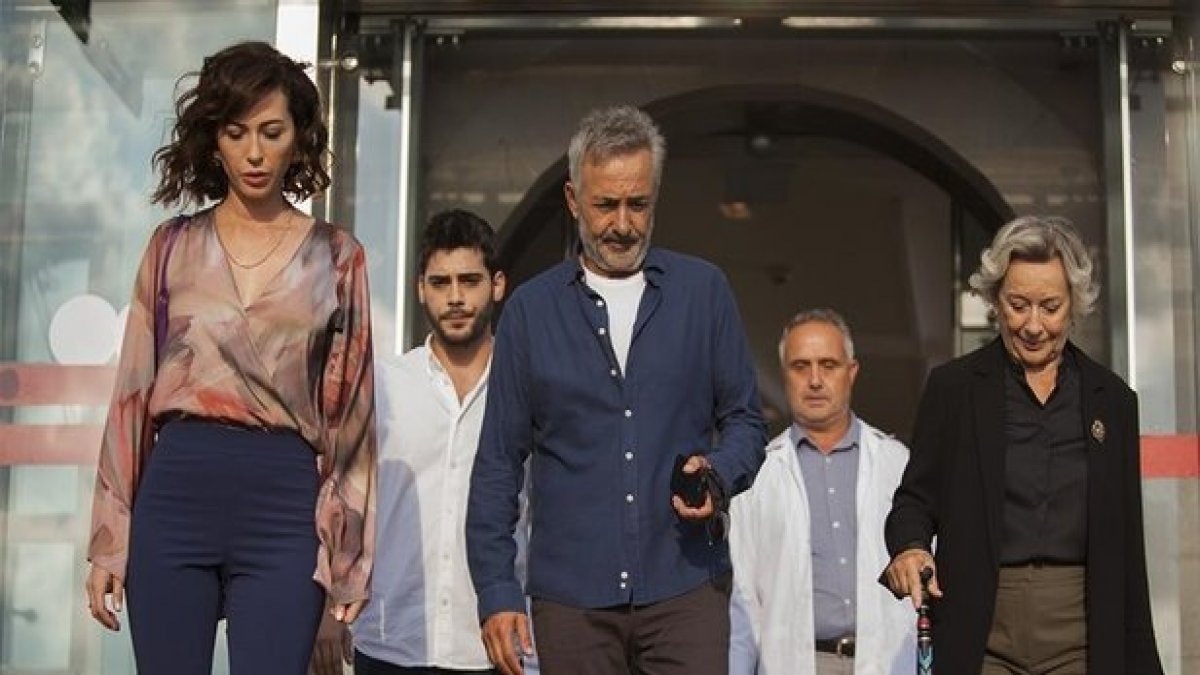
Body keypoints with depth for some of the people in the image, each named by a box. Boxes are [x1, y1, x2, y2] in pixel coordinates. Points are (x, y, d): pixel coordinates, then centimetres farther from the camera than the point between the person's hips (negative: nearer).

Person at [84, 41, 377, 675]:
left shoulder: (335, 256, 6)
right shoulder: (173, 245, 9)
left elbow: (350, 410, 6)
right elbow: (133, 391, 9)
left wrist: (348, 555, 2)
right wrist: (108, 541, 5)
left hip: (284, 504, -1)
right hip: (177, 490, 1)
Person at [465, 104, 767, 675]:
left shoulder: (703, 291, 6)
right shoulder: (532, 308, 6)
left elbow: (744, 419, 11)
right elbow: (498, 461, 6)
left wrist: (718, 475, -11)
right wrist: (496, 592, 0)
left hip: (685, 587, 0)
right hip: (570, 597, 1)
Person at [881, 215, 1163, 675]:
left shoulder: (1113, 400, 10)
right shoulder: (952, 386, 4)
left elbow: (1126, 546, 11)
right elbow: (916, 495, 5)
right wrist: (909, 547, -18)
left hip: (1080, 636, 2)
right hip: (980, 638, -1)